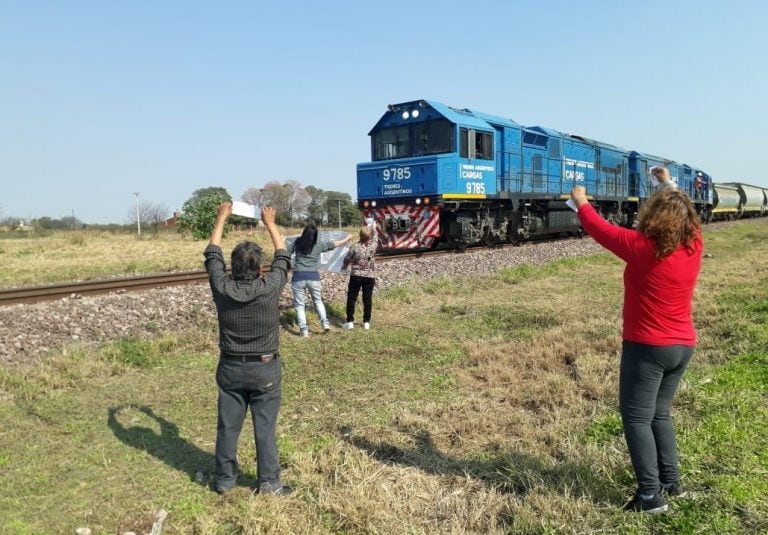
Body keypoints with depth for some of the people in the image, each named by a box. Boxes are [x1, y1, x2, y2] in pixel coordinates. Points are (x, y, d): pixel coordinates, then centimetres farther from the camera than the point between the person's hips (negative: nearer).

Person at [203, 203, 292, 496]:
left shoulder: (222, 288, -12)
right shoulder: (270, 288, -17)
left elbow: (212, 254, 5)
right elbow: (283, 257, 0)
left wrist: (221, 218, 15)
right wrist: (270, 223, 12)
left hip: (230, 367, 2)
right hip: (264, 368, -2)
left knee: (227, 426, 13)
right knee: (265, 427, 7)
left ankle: (224, 479, 26)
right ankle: (269, 482, 15)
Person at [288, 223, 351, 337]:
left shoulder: (297, 242, 1)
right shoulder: (319, 246, 1)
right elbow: (334, 244, 13)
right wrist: (347, 239, 28)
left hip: (299, 277, -1)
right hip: (313, 277, 1)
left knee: (299, 305, 8)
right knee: (318, 301, 23)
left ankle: (304, 330, 4)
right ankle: (325, 322, 11)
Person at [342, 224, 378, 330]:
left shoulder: (355, 247, -11)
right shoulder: (374, 244, -5)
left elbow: (347, 260, -1)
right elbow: (375, 238, 18)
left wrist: (345, 266, 22)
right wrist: (371, 226, 34)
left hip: (356, 276, -2)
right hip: (369, 276, 2)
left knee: (351, 299, 7)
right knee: (367, 299, 8)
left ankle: (350, 322, 7)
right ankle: (366, 322, 11)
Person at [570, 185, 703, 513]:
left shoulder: (643, 247, -20)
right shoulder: (694, 245, -2)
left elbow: (600, 229, -7)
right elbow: (685, 217, 20)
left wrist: (581, 202, 10)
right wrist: (672, 191, 34)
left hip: (648, 348, -7)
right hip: (683, 346, 7)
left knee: (637, 417, 1)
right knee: (659, 413, 20)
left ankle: (651, 495, 1)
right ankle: (671, 482, 25)